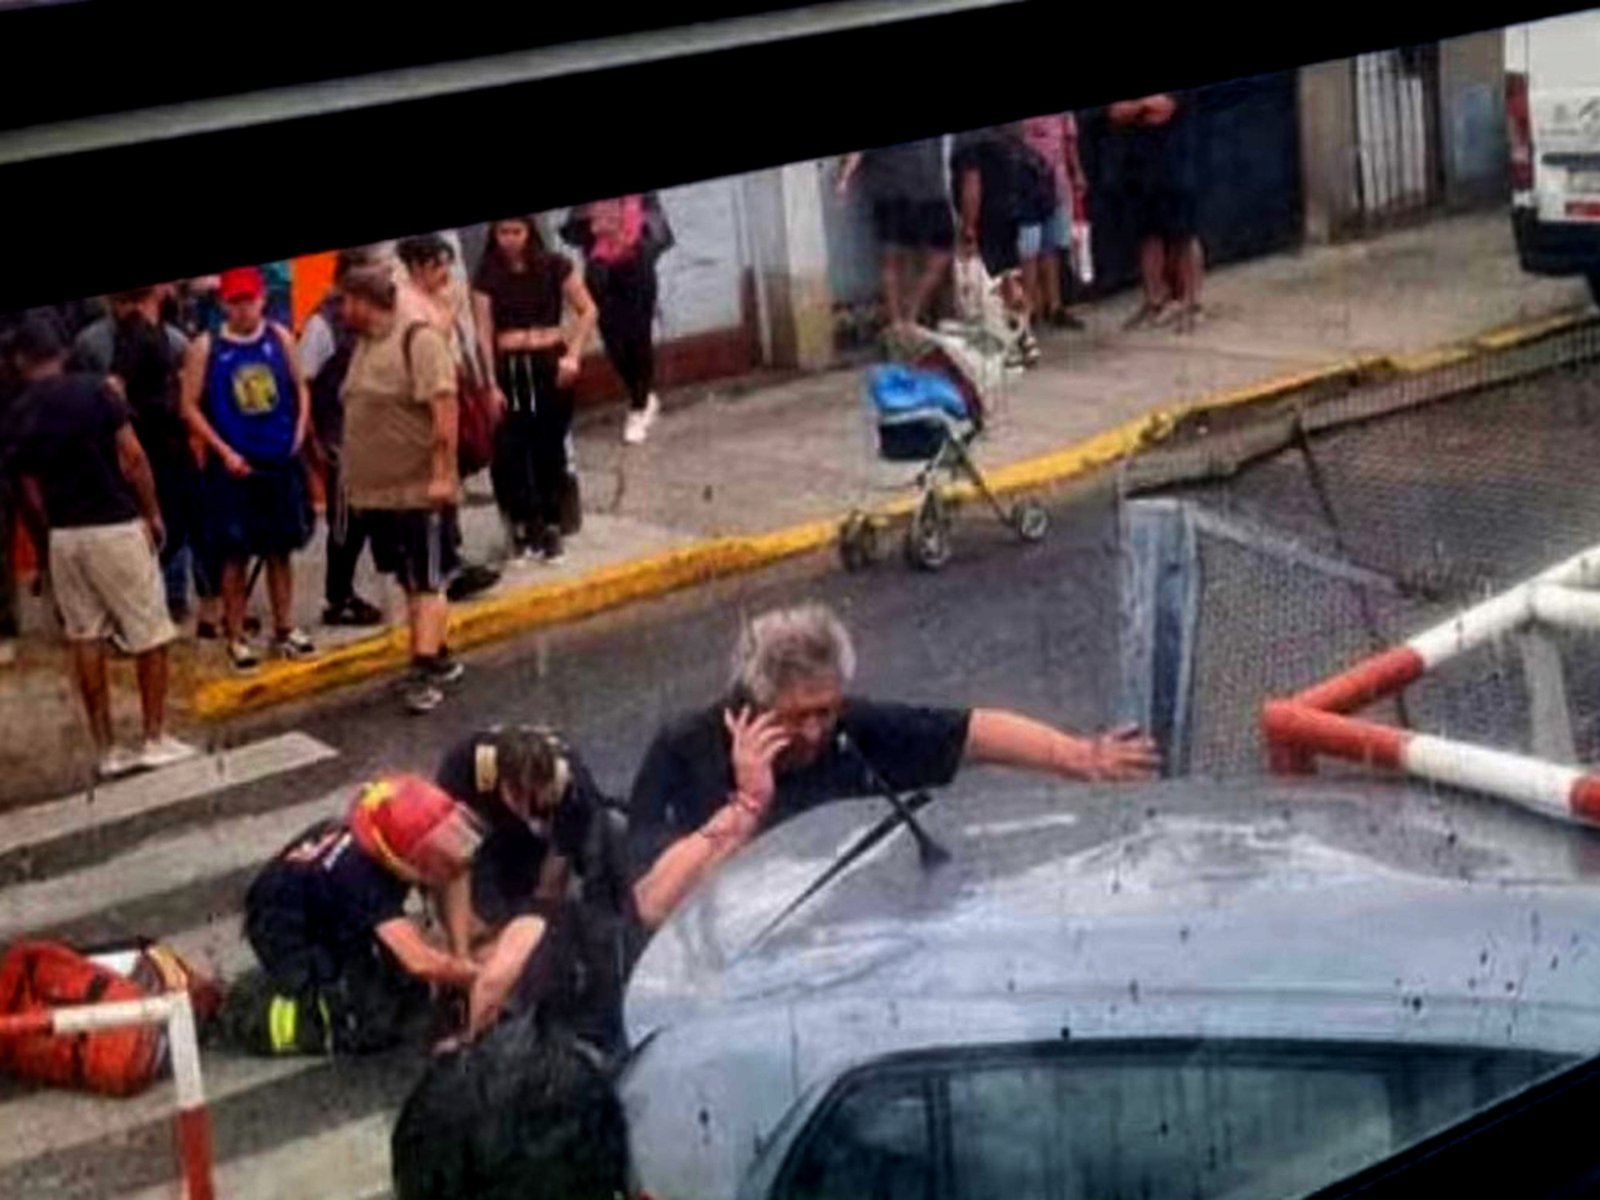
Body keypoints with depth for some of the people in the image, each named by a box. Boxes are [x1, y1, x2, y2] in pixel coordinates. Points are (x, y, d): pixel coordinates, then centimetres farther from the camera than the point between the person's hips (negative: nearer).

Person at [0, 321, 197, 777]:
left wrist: (47, 546, 14)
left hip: (63, 535, 4)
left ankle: (106, 749, 12)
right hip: (116, 527, -4)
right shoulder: (96, 390, -7)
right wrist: (153, 514, 1)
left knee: (85, 640, 11)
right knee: (150, 633, 7)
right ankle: (156, 739, 9)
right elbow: (133, 458, -10)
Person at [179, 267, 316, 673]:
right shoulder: (205, 347, -6)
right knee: (234, 553, 1)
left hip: (281, 461, 3)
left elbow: (300, 386, 13)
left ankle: (284, 630, 24)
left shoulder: (280, 338, 2)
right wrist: (224, 451, -11)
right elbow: (191, 406, -5)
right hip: (233, 465, -3)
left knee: (281, 547, 12)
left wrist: (300, 430, -1)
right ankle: (236, 639, 10)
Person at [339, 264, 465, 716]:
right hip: (378, 491, 8)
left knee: (427, 584, -6)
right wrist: (355, 482, 19)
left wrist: (442, 474, -23)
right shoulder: (364, 346, 13)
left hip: (421, 491, -8)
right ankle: (439, 658, 25)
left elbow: (445, 411, -19)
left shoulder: (418, 340, -13)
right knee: (410, 583, 14)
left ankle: (425, 673, -9)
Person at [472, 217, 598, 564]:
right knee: (510, 449, -3)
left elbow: (588, 311, 3)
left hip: (550, 364, 0)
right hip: (509, 368, 1)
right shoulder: (487, 277, 2)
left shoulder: (553, 267, 0)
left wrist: (573, 354, -8)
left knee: (550, 447, 3)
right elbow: (484, 333, -2)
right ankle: (521, 526, 9)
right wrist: (490, 383, -9)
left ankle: (551, 527, 13)